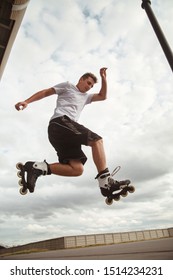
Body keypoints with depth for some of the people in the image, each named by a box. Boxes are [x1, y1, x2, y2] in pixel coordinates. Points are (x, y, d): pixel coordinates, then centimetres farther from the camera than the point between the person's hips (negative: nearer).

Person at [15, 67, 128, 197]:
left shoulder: (86, 97, 37)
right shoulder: (68, 86, 18)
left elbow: (103, 96, 33)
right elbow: (46, 92, 13)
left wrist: (104, 78, 26)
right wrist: (26, 102, 2)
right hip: (61, 122, -8)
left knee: (77, 169, -9)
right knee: (96, 140, -19)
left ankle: (38, 167, -11)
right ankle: (106, 182, -29)